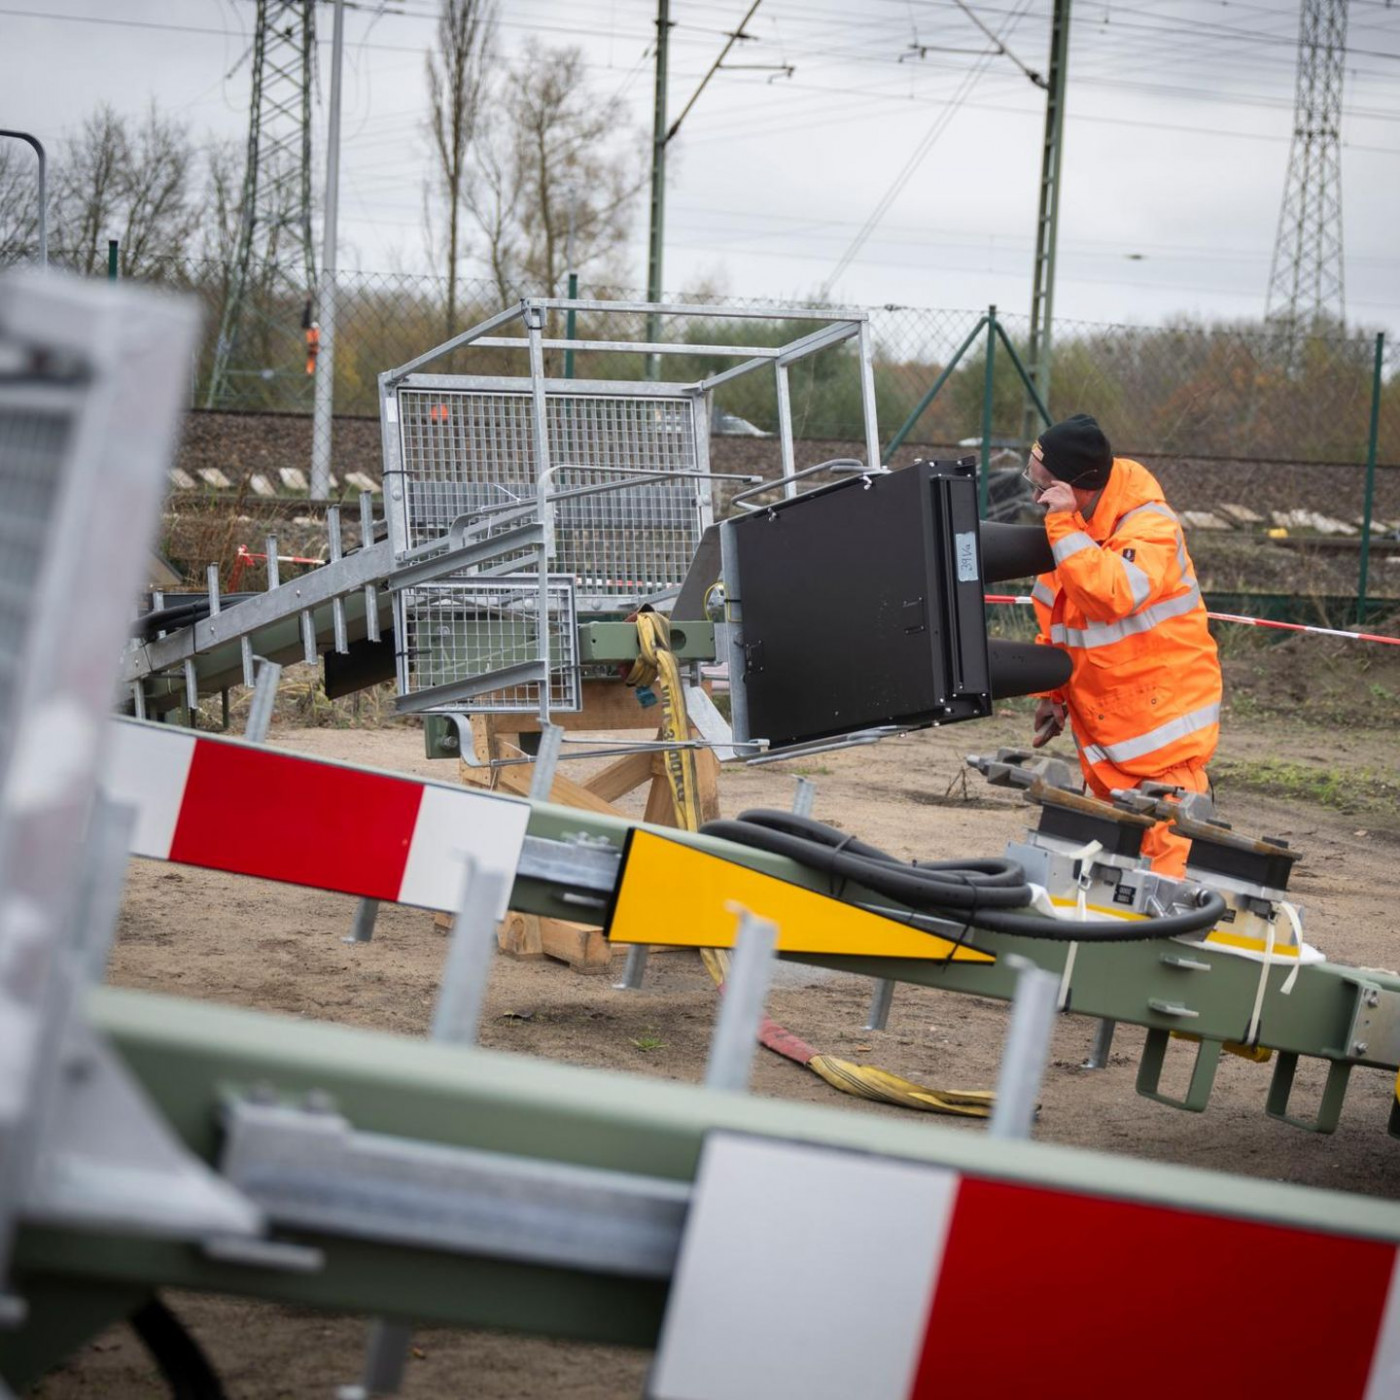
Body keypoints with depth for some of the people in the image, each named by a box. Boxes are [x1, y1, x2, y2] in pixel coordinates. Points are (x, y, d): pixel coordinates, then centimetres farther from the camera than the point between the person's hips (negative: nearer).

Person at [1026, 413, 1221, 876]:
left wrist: (1064, 525, -32)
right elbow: (1054, 624, 21)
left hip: (1161, 723, -7)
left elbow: (1115, 595, -35)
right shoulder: (1066, 532, 7)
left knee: (1161, 852, -11)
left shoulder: (1151, 528, -17)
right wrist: (1051, 693, 12)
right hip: (1104, 731, 7)